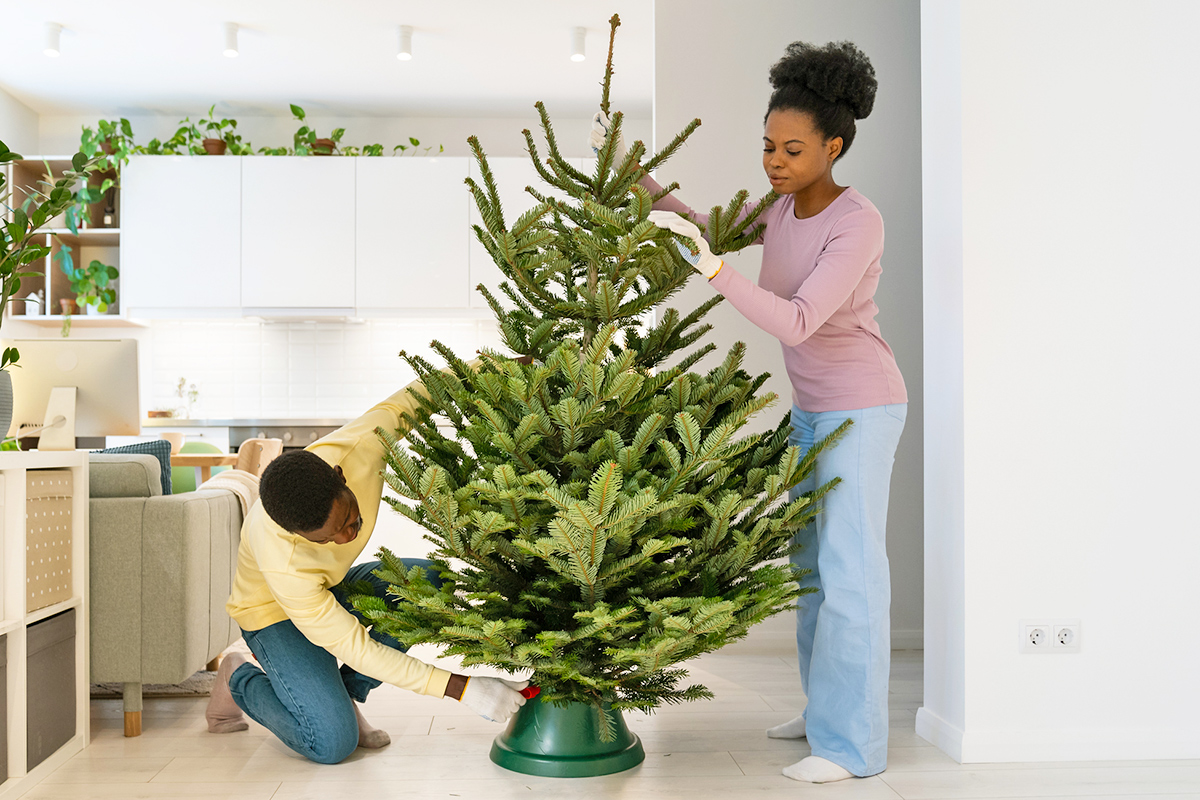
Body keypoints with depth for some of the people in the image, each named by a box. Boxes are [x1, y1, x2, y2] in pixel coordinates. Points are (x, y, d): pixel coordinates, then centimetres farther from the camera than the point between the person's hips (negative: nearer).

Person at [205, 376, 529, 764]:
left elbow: (411, 396, -12)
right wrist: (462, 687, -37)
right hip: (274, 613, -6)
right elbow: (357, 649, -34)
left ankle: (344, 693, -3)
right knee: (332, 743, -22)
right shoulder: (282, 563, -41)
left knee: (428, 581, -20)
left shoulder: (360, 446, -32)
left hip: (331, 587, 6)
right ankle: (240, 680, 7)